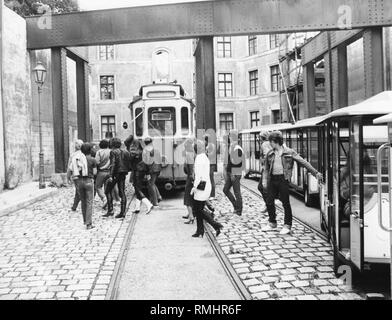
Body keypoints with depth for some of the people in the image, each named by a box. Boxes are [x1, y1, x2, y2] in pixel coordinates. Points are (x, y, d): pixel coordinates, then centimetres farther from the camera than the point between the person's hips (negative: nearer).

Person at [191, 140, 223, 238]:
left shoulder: (199, 158, -16)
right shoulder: (205, 158, 14)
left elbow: (198, 174, -20)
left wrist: (194, 187, -14)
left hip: (201, 187, -10)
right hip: (206, 185, 10)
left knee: (199, 210, 0)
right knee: (197, 209, 15)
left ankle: (216, 225, -4)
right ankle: (200, 231, 18)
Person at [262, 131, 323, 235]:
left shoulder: (289, 152, -3)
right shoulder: (270, 154, 10)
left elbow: (303, 162, -2)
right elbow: (267, 168, 17)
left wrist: (316, 173, -5)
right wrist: (267, 181, 10)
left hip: (283, 179, -5)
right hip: (272, 179, 5)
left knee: (285, 203, -1)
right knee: (269, 201, 7)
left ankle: (287, 226, 12)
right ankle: (272, 223, 25)